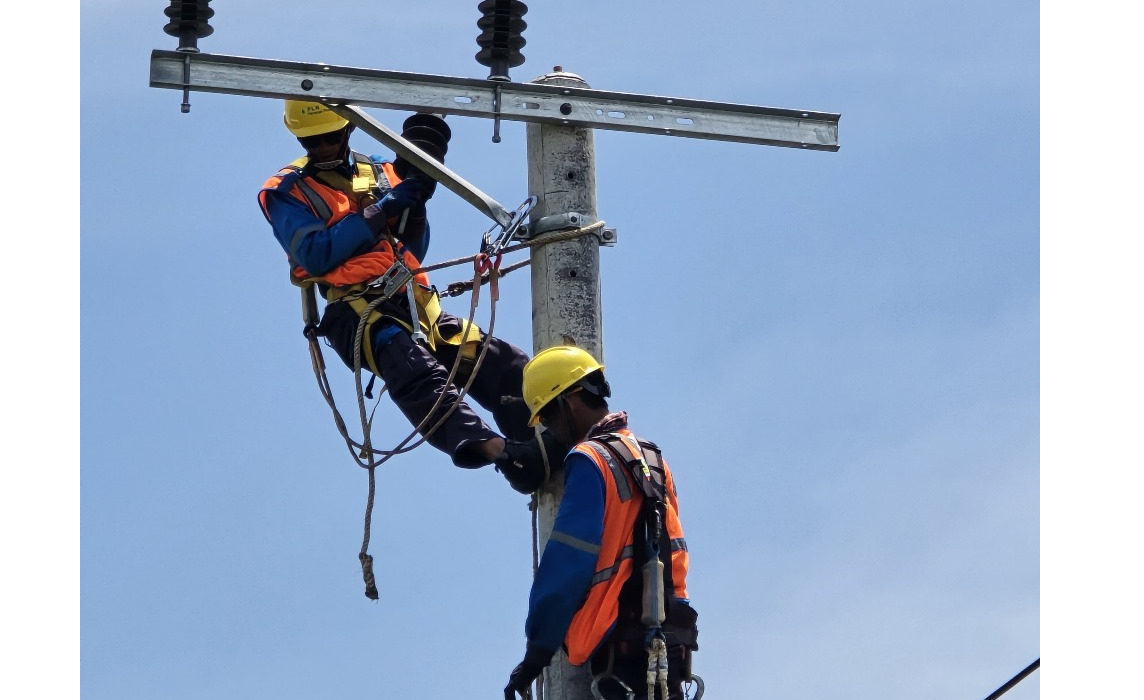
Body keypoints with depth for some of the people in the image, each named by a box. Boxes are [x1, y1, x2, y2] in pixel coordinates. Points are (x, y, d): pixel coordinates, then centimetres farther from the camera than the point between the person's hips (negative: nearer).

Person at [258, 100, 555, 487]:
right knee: (415, 367, -35)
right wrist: (383, 208, -9)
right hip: (355, 308, -6)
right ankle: (492, 448, -57)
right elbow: (316, 255, -8)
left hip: (413, 302, 6)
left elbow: (412, 252, 18)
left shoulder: (381, 172, 22)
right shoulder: (286, 191, 10)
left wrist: (414, 204, -1)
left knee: (504, 364, -15)